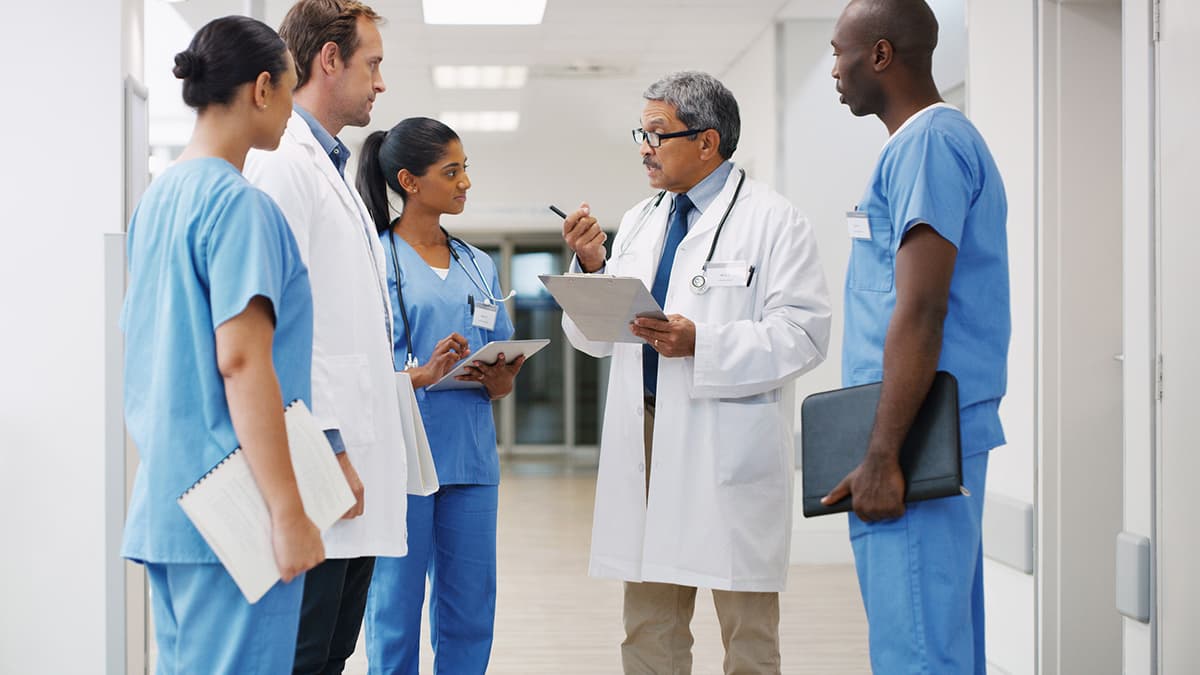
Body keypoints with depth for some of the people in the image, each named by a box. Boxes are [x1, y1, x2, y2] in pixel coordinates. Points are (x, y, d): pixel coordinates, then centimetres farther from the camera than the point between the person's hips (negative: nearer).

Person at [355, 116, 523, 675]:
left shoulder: (479, 267, 15)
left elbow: (504, 375, 19)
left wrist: (499, 380, -4)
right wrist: (422, 376, -23)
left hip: (470, 457, 5)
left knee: (470, 615, 7)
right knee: (395, 614, 1)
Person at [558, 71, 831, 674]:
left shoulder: (772, 221, -3)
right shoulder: (639, 223, 17)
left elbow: (803, 332, -12)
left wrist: (701, 345, -21)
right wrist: (590, 266, -2)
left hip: (730, 442, -6)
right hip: (645, 435, 6)